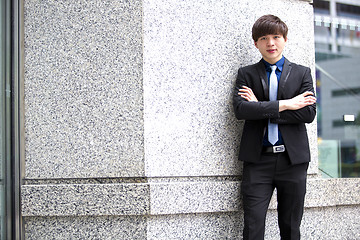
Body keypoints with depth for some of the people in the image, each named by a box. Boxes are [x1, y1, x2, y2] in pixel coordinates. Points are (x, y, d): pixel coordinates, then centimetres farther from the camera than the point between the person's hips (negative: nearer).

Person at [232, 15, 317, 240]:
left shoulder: (302, 73, 9)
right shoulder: (246, 74, 9)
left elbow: (308, 113, -6)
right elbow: (240, 109, -8)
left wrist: (261, 109, -9)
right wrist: (285, 105, -13)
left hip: (293, 158, 1)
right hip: (258, 160, -1)